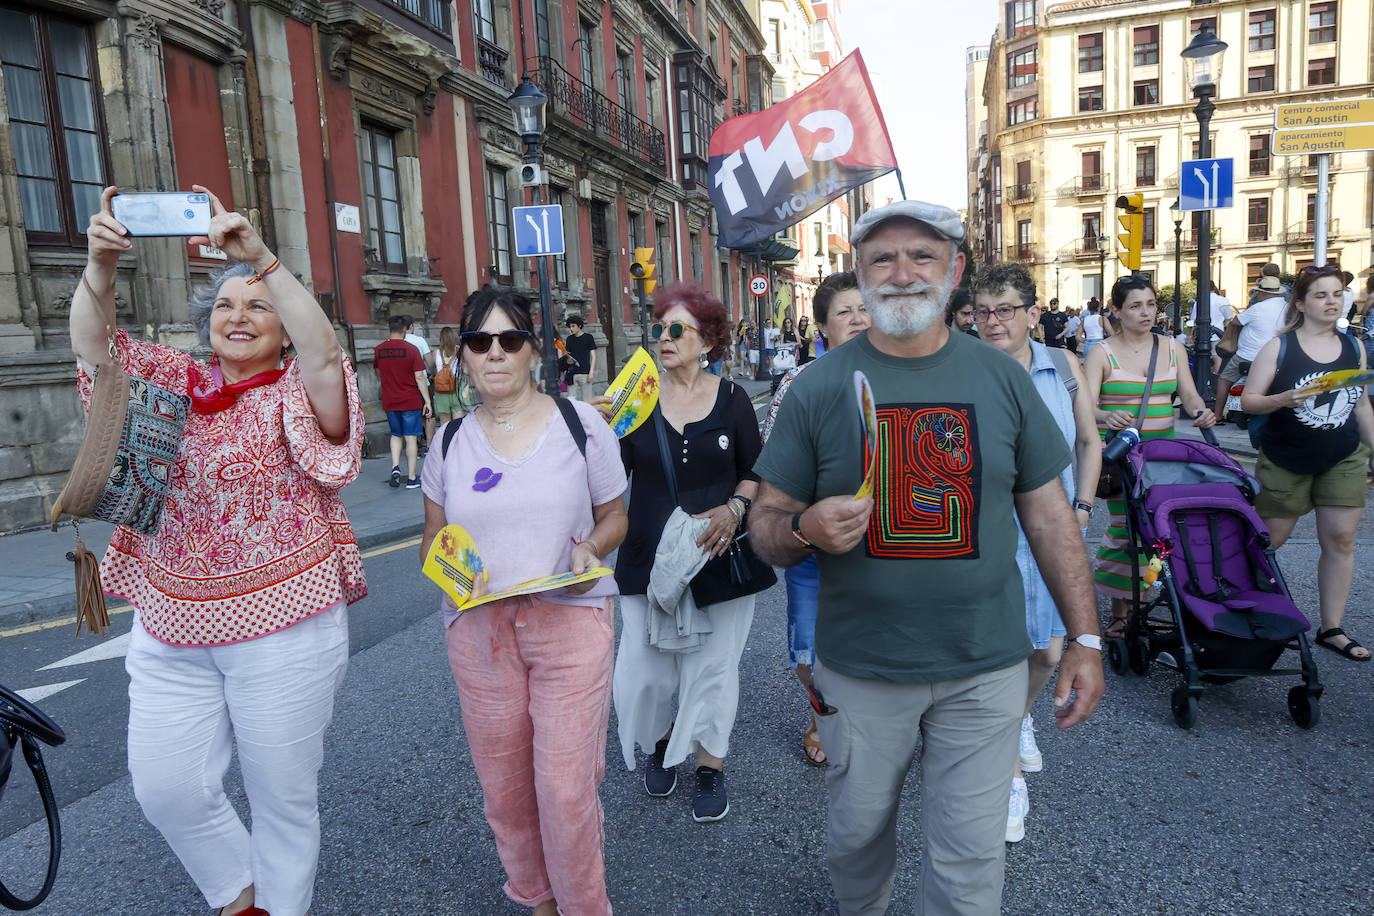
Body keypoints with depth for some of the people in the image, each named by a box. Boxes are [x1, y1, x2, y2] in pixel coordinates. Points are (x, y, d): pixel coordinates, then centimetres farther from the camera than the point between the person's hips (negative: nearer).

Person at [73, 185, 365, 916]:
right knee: (166, 787, 8)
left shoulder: (297, 394, -6)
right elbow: (92, 343, -2)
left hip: (281, 630, -4)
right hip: (168, 633, 5)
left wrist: (261, 259, -34)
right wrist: (102, 261, -19)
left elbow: (324, 354, -26)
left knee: (282, 793, 10)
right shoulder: (175, 383, 8)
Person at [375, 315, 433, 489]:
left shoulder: (378, 349, 2)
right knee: (411, 438, 2)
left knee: (396, 435, 20)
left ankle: (395, 467, 1)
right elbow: (419, 377, -11)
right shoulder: (411, 349, -10)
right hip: (411, 401, -3)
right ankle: (412, 478, 5)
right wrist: (427, 401, -6)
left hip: (389, 401, 4)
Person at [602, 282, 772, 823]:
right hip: (649, 559, 1)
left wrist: (735, 508, -11)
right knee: (646, 669, 6)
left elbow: (755, 472, 5)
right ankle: (662, 743, 38)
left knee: (712, 667, 9)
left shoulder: (731, 398, -1)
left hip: (719, 559, -1)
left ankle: (710, 766, 31)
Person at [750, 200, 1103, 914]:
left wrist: (1085, 638, 1)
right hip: (858, 672, 0)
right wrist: (805, 528, -24)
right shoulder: (818, 387, -5)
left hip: (984, 672, 0)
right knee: (857, 836, 20)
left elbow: (1048, 515, 5)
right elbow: (765, 527, -2)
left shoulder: (1003, 380, -1)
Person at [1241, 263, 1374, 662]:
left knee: (1340, 540, 3)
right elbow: (1248, 400, -10)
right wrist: (1282, 399, -28)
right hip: (1286, 461, -4)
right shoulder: (1279, 347, -8)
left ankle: (1331, 628, 13)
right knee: (1269, 538, 5)